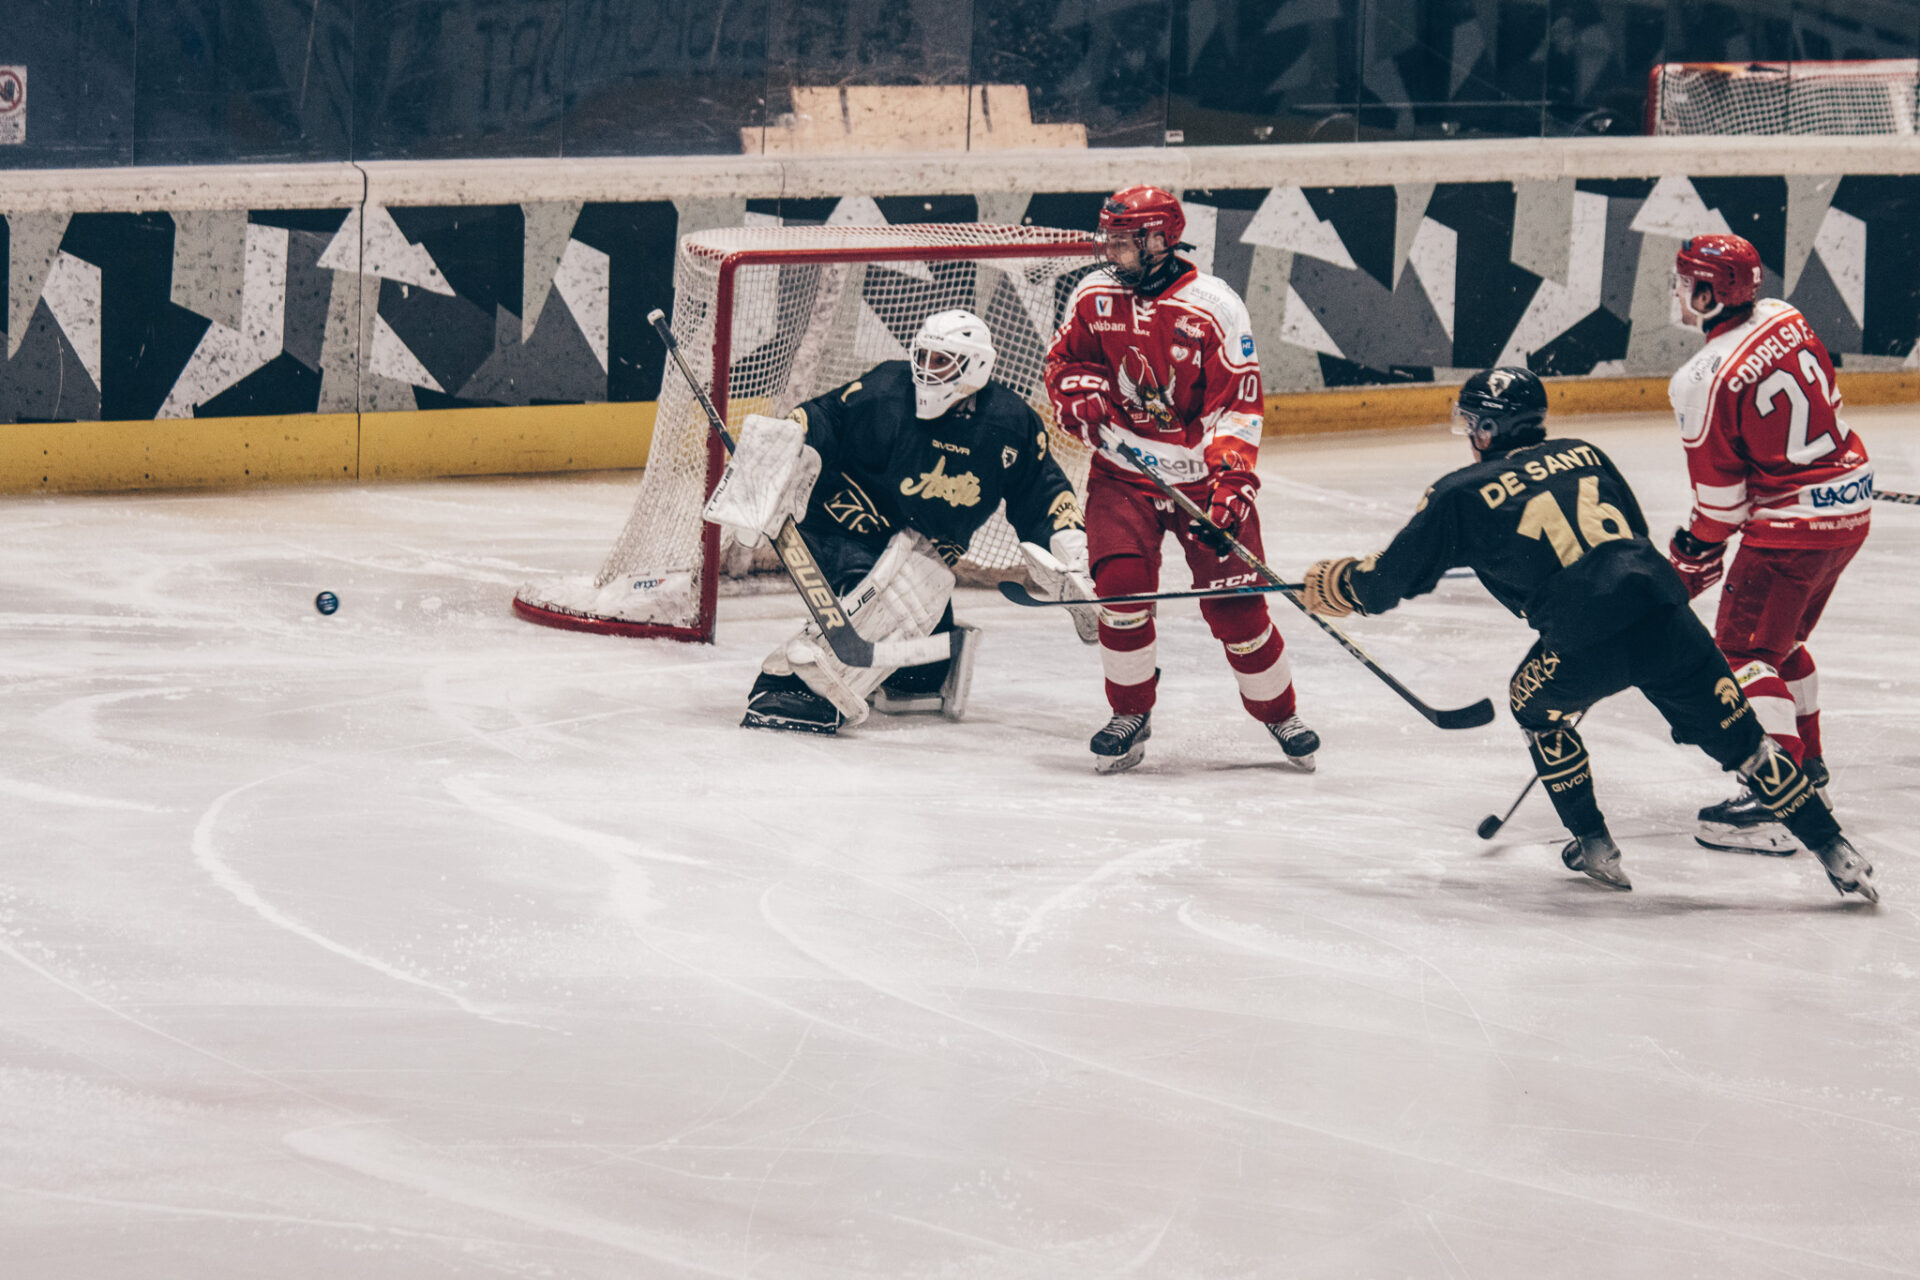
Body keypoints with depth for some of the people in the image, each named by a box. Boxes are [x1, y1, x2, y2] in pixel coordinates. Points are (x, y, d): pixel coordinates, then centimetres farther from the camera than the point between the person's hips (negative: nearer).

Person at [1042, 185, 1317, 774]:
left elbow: (1238, 403, -14)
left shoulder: (1214, 306, -14)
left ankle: (1279, 714, 17)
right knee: (1121, 585, -16)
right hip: (1122, 474, 3)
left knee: (1234, 603, -5)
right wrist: (1081, 393, -9)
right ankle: (1130, 716, 3)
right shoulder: (1094, 296, -1)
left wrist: (1231, 481, -24)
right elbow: (1064, 361, 14)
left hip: (1202, 474, -3)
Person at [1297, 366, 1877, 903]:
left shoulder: (1460, 495, 12)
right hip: (1665, 614, 4)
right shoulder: (1584, 456, 25)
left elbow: (1386, 581, 19)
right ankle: (1834, 851, 7)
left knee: (1537, 703, 28)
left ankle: (1595, 847, 30)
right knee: (1737, 736, 12)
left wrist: (1328, 583, 38)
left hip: (1588, 640, -4)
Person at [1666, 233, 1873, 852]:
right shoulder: (1786, 320, 3)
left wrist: (1696, 553, 3)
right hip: (1852, 504, 9)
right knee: (1784, 637, 25)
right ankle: (1807, 764, 37)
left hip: (1791, 522, -9)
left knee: (1745, 650, -6)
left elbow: (1719, 491, -12)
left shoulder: (1704, 381, -20)